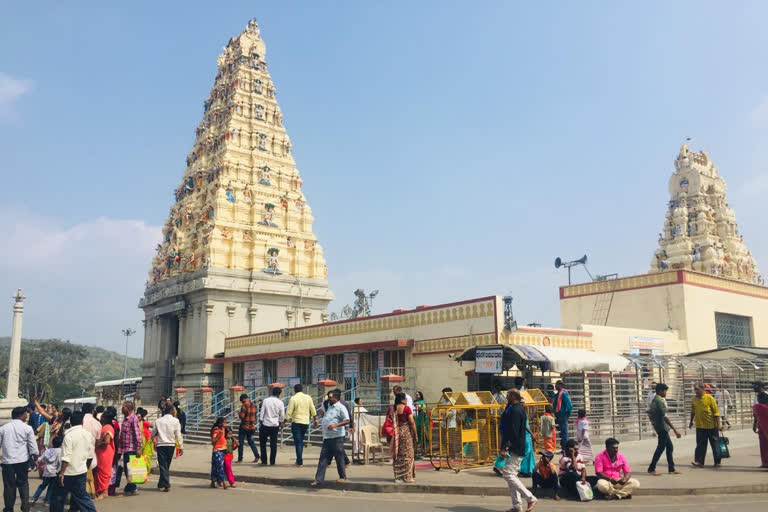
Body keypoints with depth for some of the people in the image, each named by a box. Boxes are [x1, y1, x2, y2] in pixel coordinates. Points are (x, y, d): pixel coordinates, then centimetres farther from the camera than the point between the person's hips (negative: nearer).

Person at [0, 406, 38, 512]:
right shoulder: (27, 428, -3)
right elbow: (33, 446, -3)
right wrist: (35, 460, 8)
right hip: (22, 461, -1)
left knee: (9, 485, 9)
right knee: (23, 483, 13)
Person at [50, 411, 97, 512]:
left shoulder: (69, 435, -15)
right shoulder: (88, 434, 2)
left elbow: (66, 457, -19)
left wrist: (62, 473, -15)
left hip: (69, 471, -5)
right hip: (82, 470, 6)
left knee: (58, 496, 11)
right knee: (82, 495, 13)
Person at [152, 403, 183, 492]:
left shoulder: (158, 421, 4)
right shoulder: (175, 421, -3)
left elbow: (153, 434, 13)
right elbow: (178, 435, -7)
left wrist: (154, 438, 36)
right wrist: (181, 447, -4)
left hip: (161, 445, 0)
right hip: (171, 445, 0)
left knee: (163, 465, -1)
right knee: (167, 465, 15)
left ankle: (166, 485, -12)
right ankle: (162, 484, 23)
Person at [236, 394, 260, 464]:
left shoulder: (244, 406, -17)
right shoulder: (254, 405, 5)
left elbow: (241, 416, -19)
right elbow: (256, 416, 10)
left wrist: (239, 414, 0)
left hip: (244, 427, -6)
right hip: (252, 427, 6)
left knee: (240, 442, 7)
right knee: (250, 441, 17)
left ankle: (240, 459, 9)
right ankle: (256, 456, 2)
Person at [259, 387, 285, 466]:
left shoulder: (265, 400, -2)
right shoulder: (280, 402, -2)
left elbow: (261, 413, -2)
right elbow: (282, 416, 4)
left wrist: (260, 423, 7)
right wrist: (281, 424, 20)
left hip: (265, 425, 0)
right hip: (275, 425, 1)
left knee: (263, 443, 12)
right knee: (273, 444, 7)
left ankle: (264, 461, 11)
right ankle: (272, 462, 7)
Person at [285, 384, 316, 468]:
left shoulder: (293, 398, -8)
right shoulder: (308, 397, 4)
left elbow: (289, 412, -10)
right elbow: (313, 411, 8)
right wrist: (315, 420, 19)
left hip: (296, 422, -4)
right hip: (306, 422, 4)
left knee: (298, 442, -1)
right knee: (301, 441, 18)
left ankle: (300, 462, -3)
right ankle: (299, 460, 19)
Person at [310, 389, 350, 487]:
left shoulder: (340, 407, -9)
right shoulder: (329, 406, 16)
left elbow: (347, 421, -17)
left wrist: (335, 425, -27)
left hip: (337, 436, -8)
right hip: (327, 437, 8)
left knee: (339, 457, 4)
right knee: (323, 458, 4)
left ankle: (342, 477, 20)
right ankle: (318, 479, 5)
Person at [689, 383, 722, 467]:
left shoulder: (709, 398, -10)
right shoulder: (694, 399, 3)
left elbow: (716, 412, -9)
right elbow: (693, 412, 17)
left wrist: (718, 424, -12)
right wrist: (691, 421, 21)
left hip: (712, 426, -3)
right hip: (700, 426, 3)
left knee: (715, 444, 8)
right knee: (700, 444, 1)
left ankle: (717, 462, 19)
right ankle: (699, 461, 2)